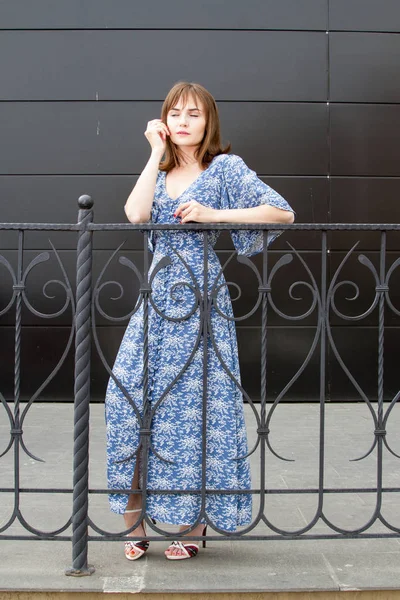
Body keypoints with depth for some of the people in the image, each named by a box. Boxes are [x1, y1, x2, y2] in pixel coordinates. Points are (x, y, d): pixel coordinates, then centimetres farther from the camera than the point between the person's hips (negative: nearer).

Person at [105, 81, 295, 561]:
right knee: (128, 399, -3)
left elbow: (283, 212, -7)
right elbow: (136, 214, -5)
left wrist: (213, 214, -13)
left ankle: (193, 524, 10)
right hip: (156, 300, 5)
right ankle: (134, 524, 9)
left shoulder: (226, 167, 1)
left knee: (197, 406, -3)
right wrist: (157, 152, 0)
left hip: (200, 302, -5)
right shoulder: (160, 173, 16)